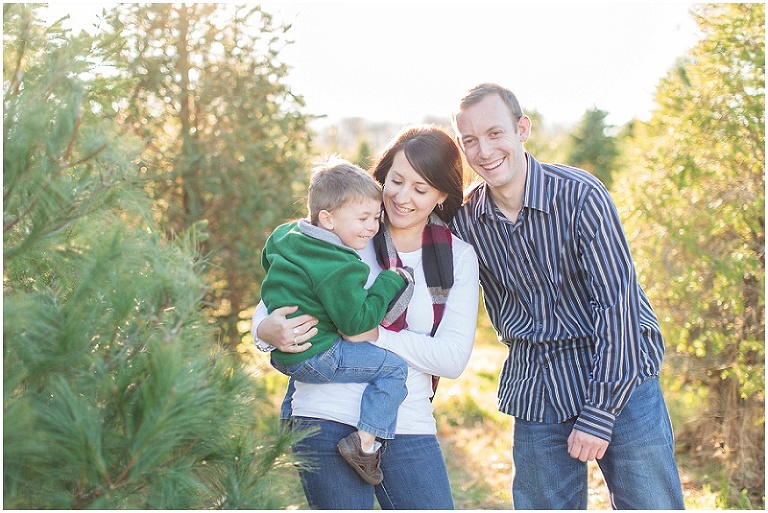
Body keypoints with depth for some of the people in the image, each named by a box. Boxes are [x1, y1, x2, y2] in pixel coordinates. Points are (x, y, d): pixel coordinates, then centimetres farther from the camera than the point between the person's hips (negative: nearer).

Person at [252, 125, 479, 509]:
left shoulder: (459, 257, 6)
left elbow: (453, 358, -3)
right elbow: (275, 300, 5)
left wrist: (374, 334, -15)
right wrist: (266, 330, -19)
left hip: (409, 428, 2)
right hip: (328, 419, -2)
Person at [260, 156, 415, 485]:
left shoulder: (285, 236, 6)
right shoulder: (339, 270, -22)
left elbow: (268, 258, 26)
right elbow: (356, 322, -19)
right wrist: (391, 283, -11)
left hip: (281, 354, 9)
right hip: (314, 357, -9)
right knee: (393, 367, -6)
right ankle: (364, 443, -9)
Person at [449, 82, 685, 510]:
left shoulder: (580, 195, -15)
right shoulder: (466, 221, -2)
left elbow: (617, 302, -16)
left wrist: (598, 414, -17)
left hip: (620, 381, -3)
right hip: (536, 397, 4)